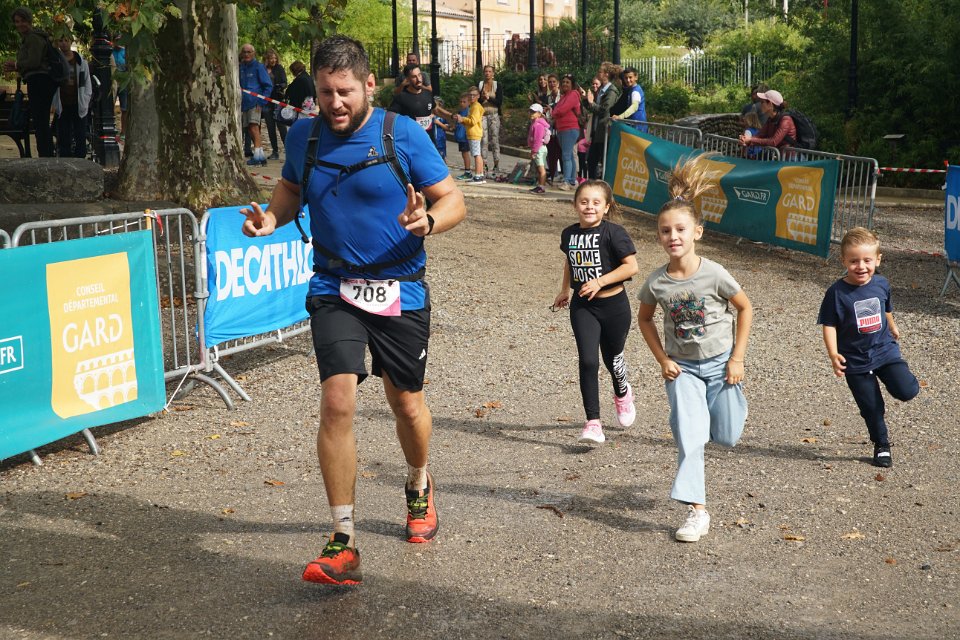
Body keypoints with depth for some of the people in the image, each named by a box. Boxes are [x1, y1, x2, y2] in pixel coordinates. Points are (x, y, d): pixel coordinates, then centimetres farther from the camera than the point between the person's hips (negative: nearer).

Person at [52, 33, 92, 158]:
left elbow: (87, 83, 9)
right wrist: (54, 104, -3)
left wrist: (85, 101, -2)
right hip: (62, 106, 0)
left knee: (80, 138, -1)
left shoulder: (81, 61, 7)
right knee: (64, 139, 0)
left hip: (79, 106, 0)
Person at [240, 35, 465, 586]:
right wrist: (271, 217, -5)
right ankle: (344, 545, -9)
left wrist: (427, 221, -29)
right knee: (338, 402, -16)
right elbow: (291, 191, 17)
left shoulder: (404, 134, -9)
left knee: (407, 404, 13)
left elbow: (454, 201, -7)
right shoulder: (303, 136, 0)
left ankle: (420, 489, 47)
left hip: (400, 291, -1)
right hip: (334, 289, 1)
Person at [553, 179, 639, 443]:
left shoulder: (614, 233, -14)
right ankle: (593, 423, -9)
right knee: (588, 361, -11)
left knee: (612, 358, 16)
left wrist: (600, 282, -22)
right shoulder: (569, 234, 2)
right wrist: (565, 290, 21)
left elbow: (631, 266, -16)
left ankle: (622, 394, 50)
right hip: (582, 307, 3)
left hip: (614, 305, -2)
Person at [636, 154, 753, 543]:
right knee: (688, 438, -10)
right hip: (682, 367, 1)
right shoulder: (656, 283, -13)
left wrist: (737, 358, -6)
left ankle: (727, 403, 43)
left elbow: (745, 308, -5)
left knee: (726, 438, 8)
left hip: (720, 362, -1)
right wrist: (662, 360, -3)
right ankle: (697, 511, -4)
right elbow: (644, 319, 6)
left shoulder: (714, 275, -19)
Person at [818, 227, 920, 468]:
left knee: (907, 391, -14)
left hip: (885, 350, 2)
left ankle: (890, 377, 21)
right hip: (855, 360, -2)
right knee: (871, 408, 7)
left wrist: (893, 329, 34)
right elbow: (829, 325, -13)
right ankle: (881, 446, 29)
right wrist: (833, 355, -25)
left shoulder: (882, 284, -3)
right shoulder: (837, 293, -16)